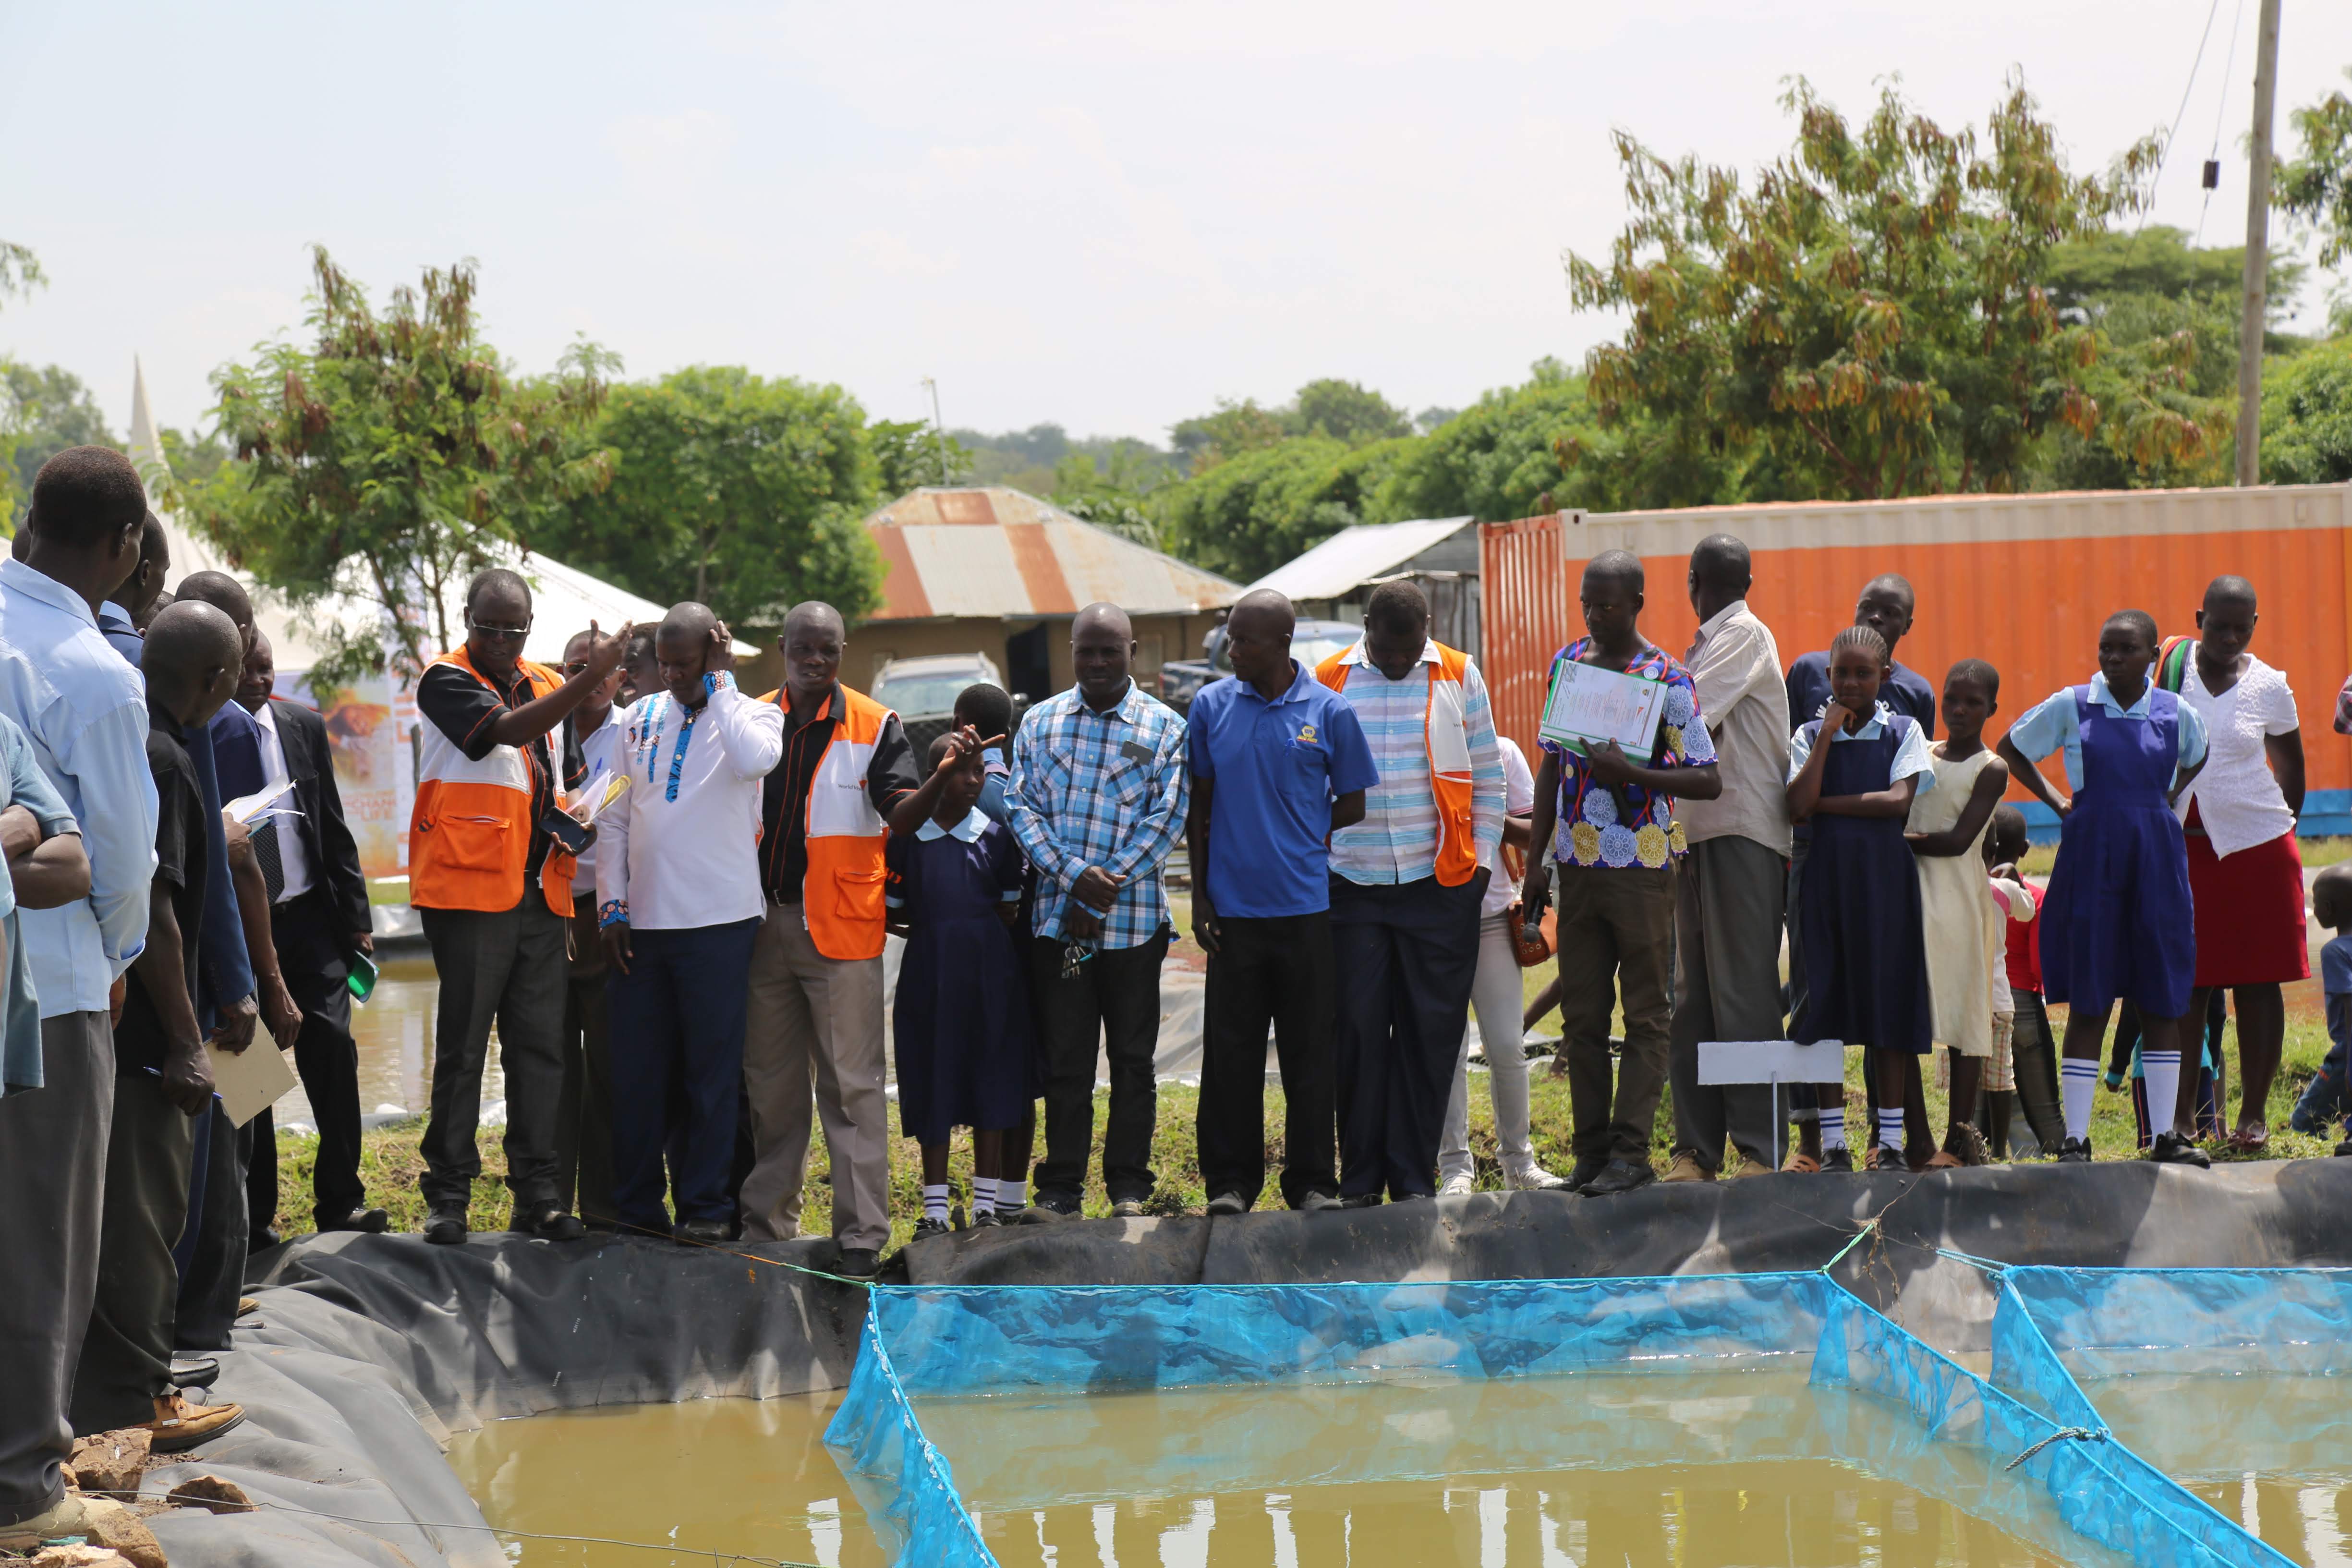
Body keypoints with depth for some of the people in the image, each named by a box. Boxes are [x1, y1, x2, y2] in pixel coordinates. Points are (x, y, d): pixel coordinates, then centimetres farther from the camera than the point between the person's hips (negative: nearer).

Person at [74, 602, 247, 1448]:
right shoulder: (162, 759, -18)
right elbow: (152, 910, -21)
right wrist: (185, 1042, -17)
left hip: (114, 1021, 9)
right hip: (140, 1029, -9)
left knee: (140, 1211, 17)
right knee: (139, 1212, -1)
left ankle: (135, 1386, 25)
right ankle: (132, 1402, 7)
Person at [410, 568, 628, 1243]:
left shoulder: (548, 687, 16)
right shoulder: (445, 682, -3)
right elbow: (510, 730, -21)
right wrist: (593, 676, -27)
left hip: (540, 894, 6)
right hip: (469, 891, -5)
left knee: (540, 1045, 4)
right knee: (462, 1046, -2)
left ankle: (537, 1193, 8)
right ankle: (448, 1195, 3)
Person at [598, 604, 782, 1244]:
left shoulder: (756, 715, 0)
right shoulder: (641, 718, 12)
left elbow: (753, 760, -25)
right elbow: (615, 819, 14)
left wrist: (719, 683, -14)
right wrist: (613, 904, 5)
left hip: (717, 924, -4)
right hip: (640, 925, 4)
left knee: (711, 1072, 1)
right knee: (636, 1071, 7)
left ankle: (706, 1208, 9)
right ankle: (636, 1207, 16)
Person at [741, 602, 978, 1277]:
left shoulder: (874, 725, 0)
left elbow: (901, 815, -11)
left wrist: (945, 775, -30)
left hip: (842, 931, -4)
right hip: (762, 926, 4)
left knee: (851, 1086, -4)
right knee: (771, 1087, 11)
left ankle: (862, 1235, -3)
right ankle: (767, 1226, 20)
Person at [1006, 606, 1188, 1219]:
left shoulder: (1164, 728, 2)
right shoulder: (1041, 723, 9)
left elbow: (1168, 816, -4)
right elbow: (1023, 805, 3)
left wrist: (1107, 889, -12)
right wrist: (1073, 875, -13)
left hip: (1133, 919, -1)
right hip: (1055, 917, 1)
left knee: (1133, 1056, 5)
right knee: (1064, 1058, 5)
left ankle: (1129, 1185, 14)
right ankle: (1061, 1186, 12)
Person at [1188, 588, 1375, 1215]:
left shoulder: (1329, 711, -1)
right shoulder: (1211, 706, 4)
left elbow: (1352, 807, 6)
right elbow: (1198, 806, 10)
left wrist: (1296, 836, 2)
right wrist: (1200, 893, 6)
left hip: (1306, 905, -1)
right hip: (1233, 905, 1)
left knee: (1310, 1051, 4)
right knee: (1231, 1050, 4)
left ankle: (1313, 1181, 13)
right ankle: (1231, 1180, 13)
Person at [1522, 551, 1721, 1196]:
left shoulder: (1669, 681, -8)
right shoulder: (1568, 663, 8)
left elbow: (1709, 780, -11)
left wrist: (1632, 773, -24)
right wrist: (1536, 863, 10)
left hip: (1643, 867, -5)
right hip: (1578, 865, 5)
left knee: (1646, 1014, 0)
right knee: (1581, 1015, 6)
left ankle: (1630, 1151, 0)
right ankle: (1591, 1150, 11)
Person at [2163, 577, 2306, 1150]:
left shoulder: (2269, 688, 0)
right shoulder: (2167, 672, -1)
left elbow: (2290, 766, 13)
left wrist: (2281, 826, 12)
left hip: (2257, 846, 0)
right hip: (2180, 847, 0)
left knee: (2257, 983, 2)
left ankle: (2254, 1113, 10)